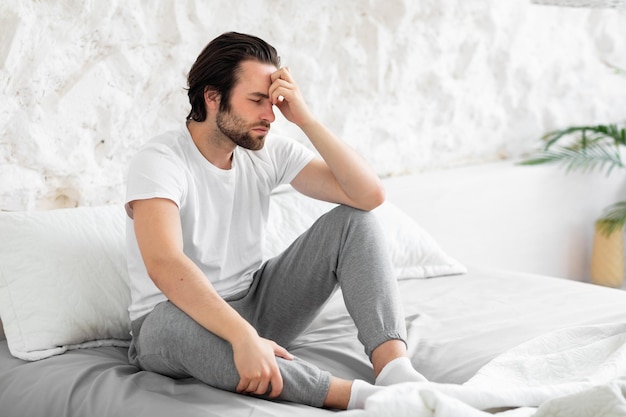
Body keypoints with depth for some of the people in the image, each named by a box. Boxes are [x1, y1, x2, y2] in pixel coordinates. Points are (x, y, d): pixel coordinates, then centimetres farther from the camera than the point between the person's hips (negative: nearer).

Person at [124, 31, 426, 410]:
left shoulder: (269, 152, -3)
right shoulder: (160, 162, -20)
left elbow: (369, 194, -12)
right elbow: (164, 265, -38)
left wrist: (304, 118, -18)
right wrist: (244, 337, -48)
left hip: (256, 305, 6)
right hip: (170, 326, -5)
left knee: (354, 221, -9)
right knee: (179, 322, -43)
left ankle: (396, 369, -28)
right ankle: (361, 396, -39)